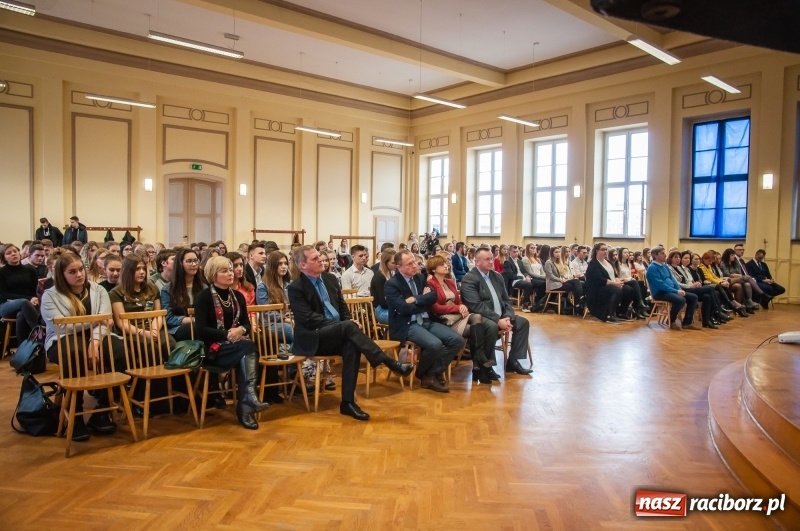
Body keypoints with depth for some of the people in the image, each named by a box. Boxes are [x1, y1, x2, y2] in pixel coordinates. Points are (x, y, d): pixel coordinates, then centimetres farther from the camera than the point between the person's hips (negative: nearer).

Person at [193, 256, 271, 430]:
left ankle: (245, 405, -34)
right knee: (248, 347, -32)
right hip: (212, 349, -5)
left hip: (237, 346, 5)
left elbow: (247, 325, 13)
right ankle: (249, 398, -35)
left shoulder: (238, 296, 14)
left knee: (246, 354, -32)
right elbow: (201, 329, -12)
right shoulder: (203, 297, -4)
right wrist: (226, 334, -22)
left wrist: (241, 330, -11)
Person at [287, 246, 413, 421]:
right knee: (348, 327, -32)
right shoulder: (296, 288, -8)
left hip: (337, 335, 5)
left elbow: (342, 306, 18)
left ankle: (348, 401, -24)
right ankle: (391, 363, -31)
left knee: (352, 346, -30)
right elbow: (309, 319, -17)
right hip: (313, 339, -5)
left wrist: (348, 322, -6)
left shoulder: (330, 278, 12)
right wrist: (346, 325, -22)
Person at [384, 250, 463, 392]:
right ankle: (423, 373, 0)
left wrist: (416, 300, -13)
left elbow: (433, 296, 2)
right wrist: (424, 301, -5)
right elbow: (404, 308, -18)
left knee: (457, 340, -10)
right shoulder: (391, 284, -9)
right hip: (406, 325, -7)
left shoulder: (420, 277, 13)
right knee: (435, 345, -31)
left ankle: (433, 373, -1)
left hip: (426, 321, 8)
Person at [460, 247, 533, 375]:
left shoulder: (497, 276, 12)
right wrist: (498, 320, -25)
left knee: (523, 322, -1)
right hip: (480, 317, -8)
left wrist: (507, 317, -8)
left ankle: (513, 361, 3)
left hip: (501, 316, 9)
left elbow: (506, 300, 12)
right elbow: (476, 306, -22)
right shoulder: (469, 279, -13)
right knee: (492, 326, -36)